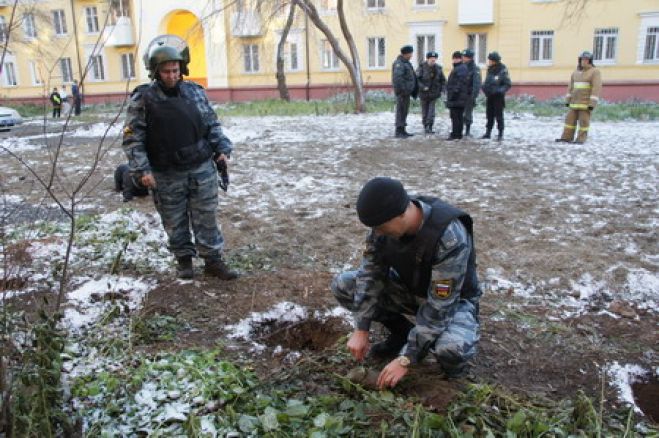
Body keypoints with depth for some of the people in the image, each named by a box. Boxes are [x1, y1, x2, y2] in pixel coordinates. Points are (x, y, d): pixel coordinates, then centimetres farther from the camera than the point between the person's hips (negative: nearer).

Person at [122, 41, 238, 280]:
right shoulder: (143, 99, -7)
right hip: (167, 175, -2)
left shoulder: (195, 91, 3)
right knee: (175, 222, 10)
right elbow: (132, 138, -6)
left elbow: (212, 125, 12)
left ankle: (213, 260, 18)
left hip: (202, 169, 2)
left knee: (206, 218, 7)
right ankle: (184, 259, 28)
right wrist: (142, 169, -14)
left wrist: (222, 149, 1)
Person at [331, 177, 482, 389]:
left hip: (453, 300, -5)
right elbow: (370, 274, -11)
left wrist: (405, 360, -29)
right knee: (342, 285, -10)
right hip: (410, 289, 6)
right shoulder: (386, 221, -20)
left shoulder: (450, 237, -37)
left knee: (451, 349, -38)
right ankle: (402, 332, 6)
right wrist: (361, 330, -15)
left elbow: (439, 307, -33)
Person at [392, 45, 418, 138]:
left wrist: (414, 90, 18)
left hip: (406, 92, 10)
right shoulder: (399, 63, -15)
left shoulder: (406, 63, 17)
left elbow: (412, 77, 22)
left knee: (405, 111, 14)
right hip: (402, 92, -10)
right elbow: (397, 78, -27)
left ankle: (403, 131, 21)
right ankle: (398, 132, -3)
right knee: (400, 111, -7)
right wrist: (401, 90, -28)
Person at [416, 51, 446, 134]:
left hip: (433, 94, 2)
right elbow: (416, 79, -13)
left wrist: (441, 89, 3)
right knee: (425, 111, 7)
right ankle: (425, 126, 18)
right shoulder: (422, 67, -7)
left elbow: (443, 80, 14)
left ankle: (429, 127, -7)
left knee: (431, 111, -7)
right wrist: (423, 87, -22)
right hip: (424, 93, -2)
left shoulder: (438, 68, 4)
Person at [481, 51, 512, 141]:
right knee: (489, 115, 12)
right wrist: (484, 87, 0)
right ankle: (488, 132, 20)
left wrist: (500, 90, -23)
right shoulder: (489, 70, 7)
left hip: (498, 97, -6)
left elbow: (508, 84, -10)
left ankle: (500, 134, 6)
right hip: (489, 96, 6)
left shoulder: (502, 71, -12)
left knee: (499, 116, -1)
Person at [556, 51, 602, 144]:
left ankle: (581, 139, -2)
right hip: (575, 101, 6)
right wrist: (567, 100, 10)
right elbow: (571, 87, 15)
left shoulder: (595, 72, -9)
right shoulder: (576, 72, 11)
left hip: (586, 101, -6)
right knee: (570, 118, 3)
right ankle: (567, 137, 6)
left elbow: (596, 88, -15)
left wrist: (592, 104, -21)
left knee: (584, 120, -5)